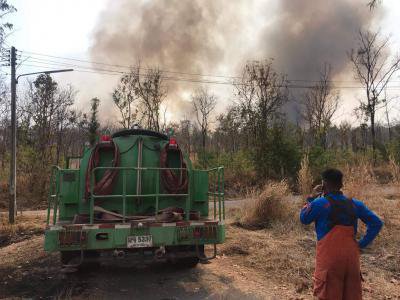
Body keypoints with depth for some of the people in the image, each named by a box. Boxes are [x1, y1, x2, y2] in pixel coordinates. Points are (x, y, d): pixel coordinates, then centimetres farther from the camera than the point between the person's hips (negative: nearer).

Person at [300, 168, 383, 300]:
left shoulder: (319, 203, -11)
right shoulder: (355, 204, 4)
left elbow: (304, 219, 5)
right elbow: (376, 223, 7)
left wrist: (312, 198, 10)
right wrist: (361, 244, 6)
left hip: (329, 260, -4)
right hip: (351, 258, 5)